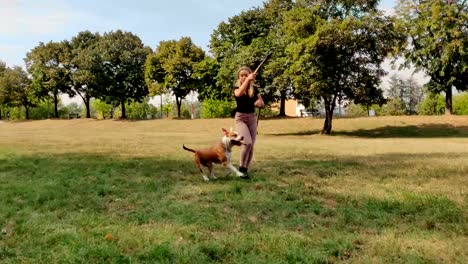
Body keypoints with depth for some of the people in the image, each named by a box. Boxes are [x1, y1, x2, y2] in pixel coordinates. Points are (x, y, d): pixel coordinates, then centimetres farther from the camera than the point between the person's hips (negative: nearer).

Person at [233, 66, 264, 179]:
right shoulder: (237, 88, -5)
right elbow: (238, 94, -32)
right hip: (240, 118, -4)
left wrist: (259, 103, -11)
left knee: (251, 145, 4)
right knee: (247, 142, -21)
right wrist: (248, 80, -36)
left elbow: (262, 103, 13)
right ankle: (241, 168, -5)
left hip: (252, 118, 4)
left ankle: (245, 169, 17)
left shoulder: (254, 89, 5)